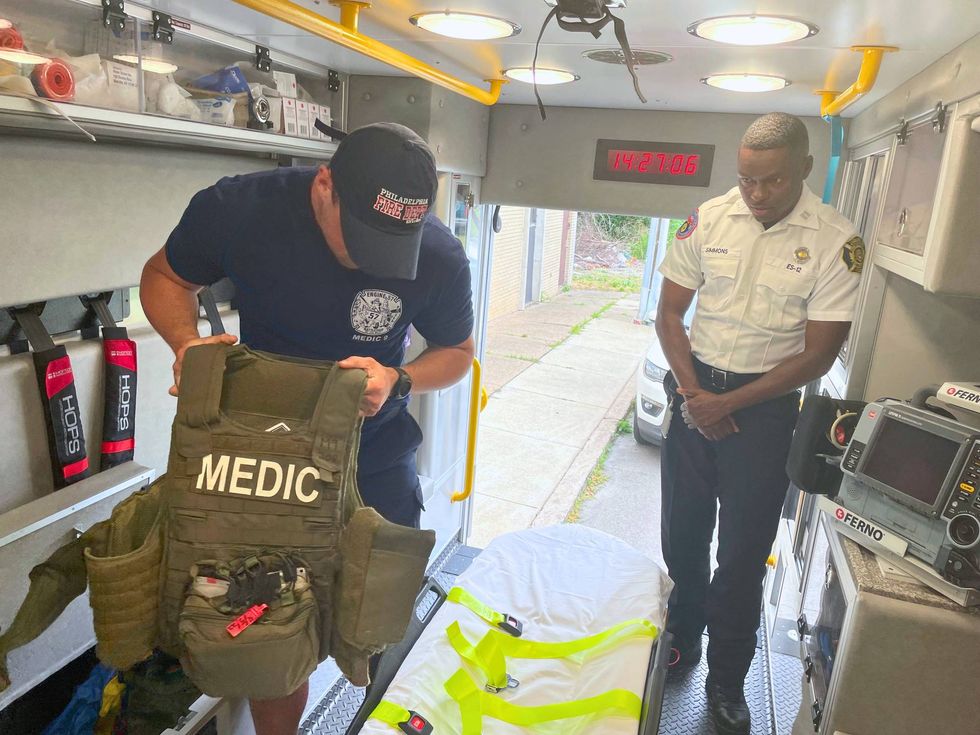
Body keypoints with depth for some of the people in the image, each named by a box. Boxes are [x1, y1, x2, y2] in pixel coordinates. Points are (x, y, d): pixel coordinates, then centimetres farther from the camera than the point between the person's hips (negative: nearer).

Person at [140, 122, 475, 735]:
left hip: (376, 454, 1)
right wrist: (187, 341, -22)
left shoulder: (441, 258, -20)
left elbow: (458, 351, -3)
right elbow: (167, 277, -1)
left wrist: (398, 380, -23)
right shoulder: (236, 208, -20)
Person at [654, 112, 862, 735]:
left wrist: (728, 402, -14)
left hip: (766, 404, -2)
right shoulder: (709, 218, -2)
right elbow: (670, 313, 3)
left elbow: (818, 354, -9)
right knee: (683, 532, 13)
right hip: (696, 389, 3)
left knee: (744, 552, 7)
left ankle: (726, 681, 28)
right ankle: (681, 642, 37)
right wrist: (692, 391, -9)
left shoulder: (836, 243, -10)